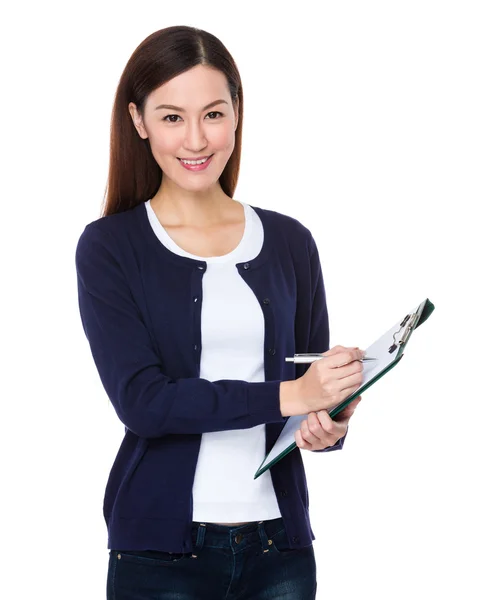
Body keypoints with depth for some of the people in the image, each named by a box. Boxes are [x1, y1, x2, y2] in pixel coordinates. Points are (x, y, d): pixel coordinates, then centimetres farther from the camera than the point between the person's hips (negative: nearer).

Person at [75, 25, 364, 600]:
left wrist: (330, 426, -12)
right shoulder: (109, 246, -2)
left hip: (278, 541, 3)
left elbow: (318, 388, 10)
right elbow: (140, 399, -13)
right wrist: (283, 397, -21)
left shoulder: (288, 241, 7)